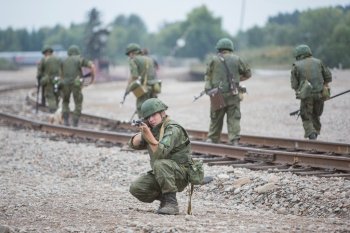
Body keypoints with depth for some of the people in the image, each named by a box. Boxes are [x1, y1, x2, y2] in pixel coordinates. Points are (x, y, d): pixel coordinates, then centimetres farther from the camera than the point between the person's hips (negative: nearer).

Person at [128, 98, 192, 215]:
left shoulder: (173, 129, -18)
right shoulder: (153, 128, 8)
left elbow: (161, 153, -31)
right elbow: (134, 144, 4)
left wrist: (149, 136, -42)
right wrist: (142, 133, -15)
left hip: (181, 173, -8)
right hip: (159, 174, 8)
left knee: (160, 164, -37)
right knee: (136, 188, -11)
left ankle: (171, 203, -29)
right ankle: (163, 197, 11)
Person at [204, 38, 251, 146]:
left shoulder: (214, 60, 1)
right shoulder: (236, 59, 3)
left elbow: (207, 76, 6)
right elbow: (248, 73, 12)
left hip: (218, 96, 0)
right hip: (233, 96, 0)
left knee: (215, 119, 13)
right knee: (234, 119, 2)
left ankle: (211, 140, 19)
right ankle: (234, 140, -7)